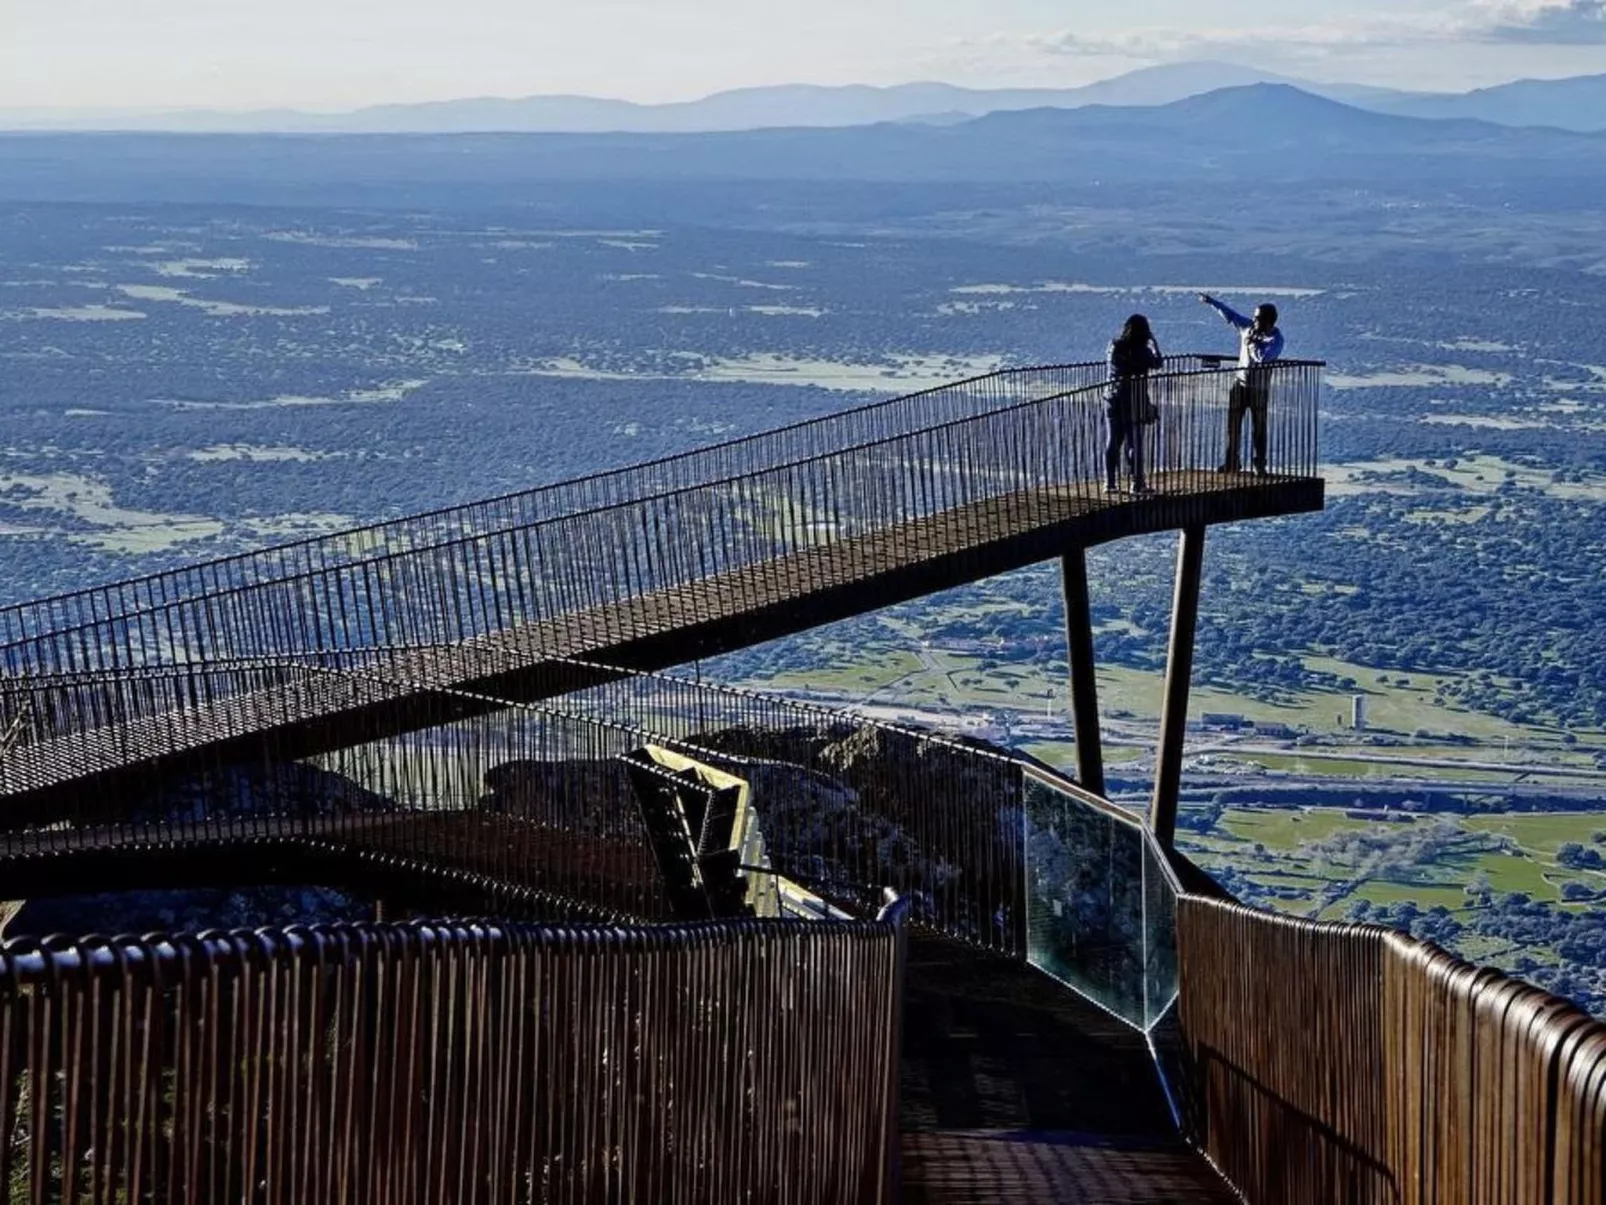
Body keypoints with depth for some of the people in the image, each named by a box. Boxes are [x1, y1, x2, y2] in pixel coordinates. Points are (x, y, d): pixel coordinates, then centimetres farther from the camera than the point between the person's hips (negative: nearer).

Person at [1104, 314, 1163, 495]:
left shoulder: (1114, 346, -4)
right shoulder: (1141, 351, -14)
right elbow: (1158, 363, 1)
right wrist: (1153, 342, 12)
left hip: (1112, 397, 4)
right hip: (1134, 399, -4)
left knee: (1112, 442, 10)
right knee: (1134, 441, 3)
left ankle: (1110, 483, 12)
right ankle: (1137, 483, 5)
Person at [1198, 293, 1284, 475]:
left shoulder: (1275, 339, -16)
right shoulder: (1248, 327, 1)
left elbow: (1263, 357, -31)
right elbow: (1229, 314, 12)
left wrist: (1252, 342, -18)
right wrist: (1211, 301, 15)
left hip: (1259, 388, -5)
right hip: (1240, 383, 6)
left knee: (1258, 428, 0)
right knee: (1233, 425, 8)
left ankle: (1260, 466, 7)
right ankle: (1232, 463, 16)